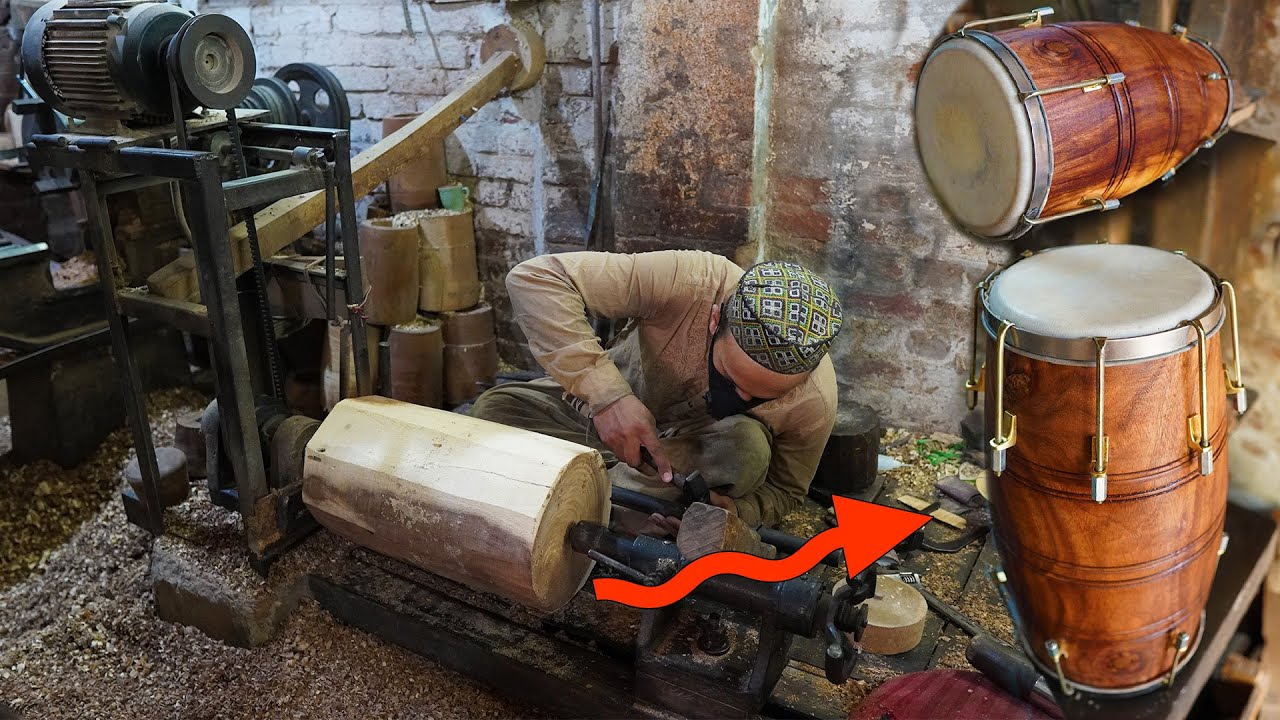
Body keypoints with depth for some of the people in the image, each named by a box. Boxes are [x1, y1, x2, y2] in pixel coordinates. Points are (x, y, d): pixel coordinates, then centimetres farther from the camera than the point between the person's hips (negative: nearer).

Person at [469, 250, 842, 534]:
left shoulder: (813, 404, -28)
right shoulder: (689, 282, -37)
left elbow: (784, 491, -10)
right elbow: (535, 278, -39)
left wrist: (732, 511, -34)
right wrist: (606, 393, -50)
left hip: (697, 445, 1)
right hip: (611, 409, 0)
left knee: (747, 451, -35)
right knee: (493, 409, -23)